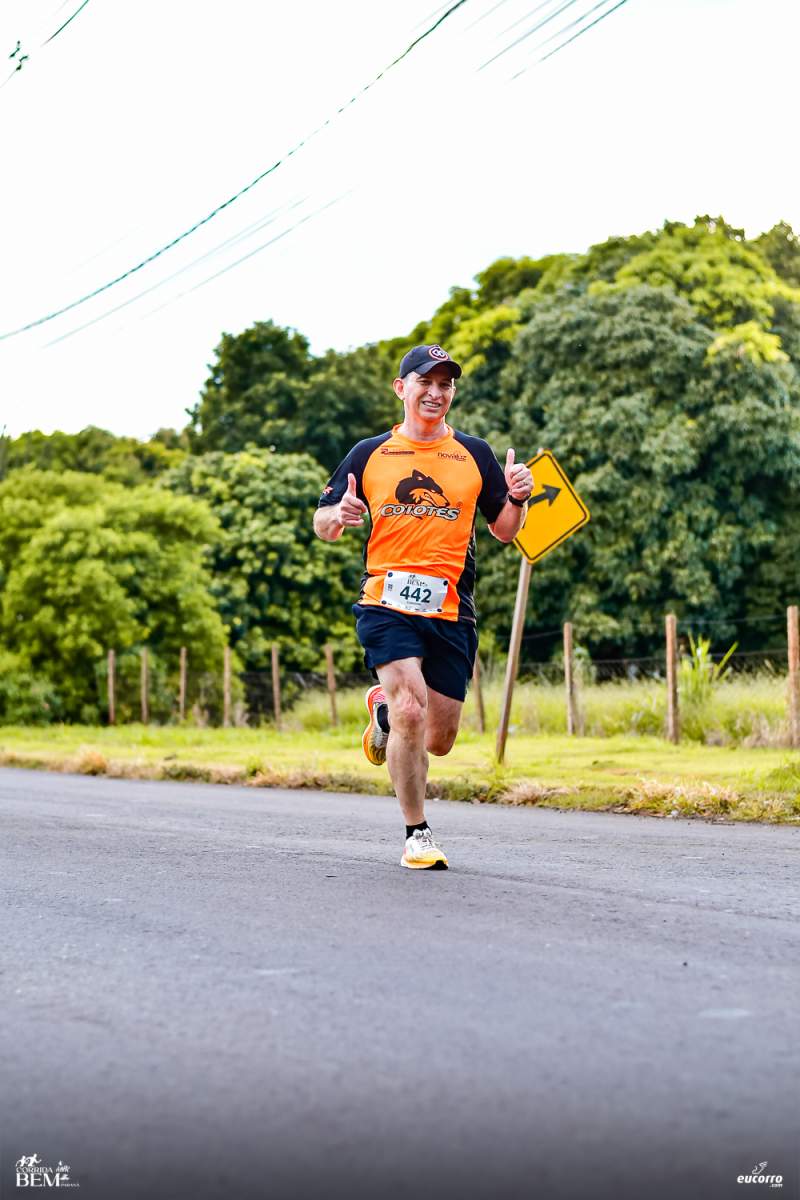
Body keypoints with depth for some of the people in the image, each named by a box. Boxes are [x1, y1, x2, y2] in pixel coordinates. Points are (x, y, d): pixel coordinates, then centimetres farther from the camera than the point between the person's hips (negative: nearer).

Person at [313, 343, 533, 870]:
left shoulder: (475, 454, 11)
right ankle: (417, 835, -5)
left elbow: (504, 530, 14)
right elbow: (322, 524, 13)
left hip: (452, 612, 2)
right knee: (411, 712, -20)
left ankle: (384, 712, 39)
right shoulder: (370, 454, 9)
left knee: (439, 740, 4)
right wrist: (339, 516, -11)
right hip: (387, 604, -2)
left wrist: (518, 499, -7)